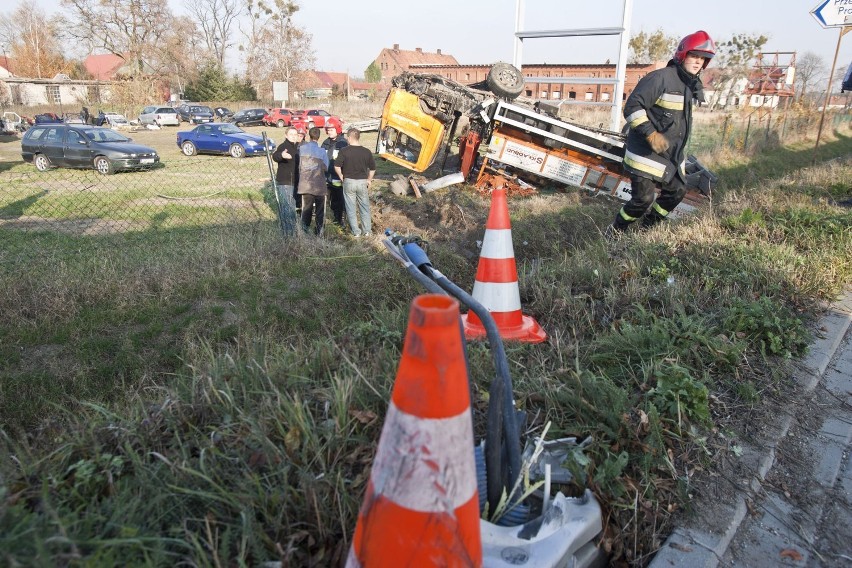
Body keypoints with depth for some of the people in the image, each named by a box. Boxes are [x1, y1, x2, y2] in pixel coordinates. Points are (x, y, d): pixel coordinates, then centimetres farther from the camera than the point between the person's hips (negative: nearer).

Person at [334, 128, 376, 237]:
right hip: (362, 182, 2)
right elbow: (373, 168, 6)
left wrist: (341, 176, 3)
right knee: (364, 207, 12)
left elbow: (337, 166, -13)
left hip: (349, 182, -2)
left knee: (351, 208, 7)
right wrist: (369, 180, 18)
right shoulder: (366, 152, -1)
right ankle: (366, 231, 13)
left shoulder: (344, 150, -9)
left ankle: (356, 231, 8)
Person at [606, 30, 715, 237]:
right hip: (647, 153, -9)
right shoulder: (660, 78, -16)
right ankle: (615, 232, 11)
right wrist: (651, 134, -27)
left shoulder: (691, 84, 12)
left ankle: (647, 228, 32)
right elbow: (632, 107, -22)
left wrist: (680, 149, 26)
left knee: (677, 191, 15)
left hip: (672, 154, 9)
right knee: (643, 199, -12)